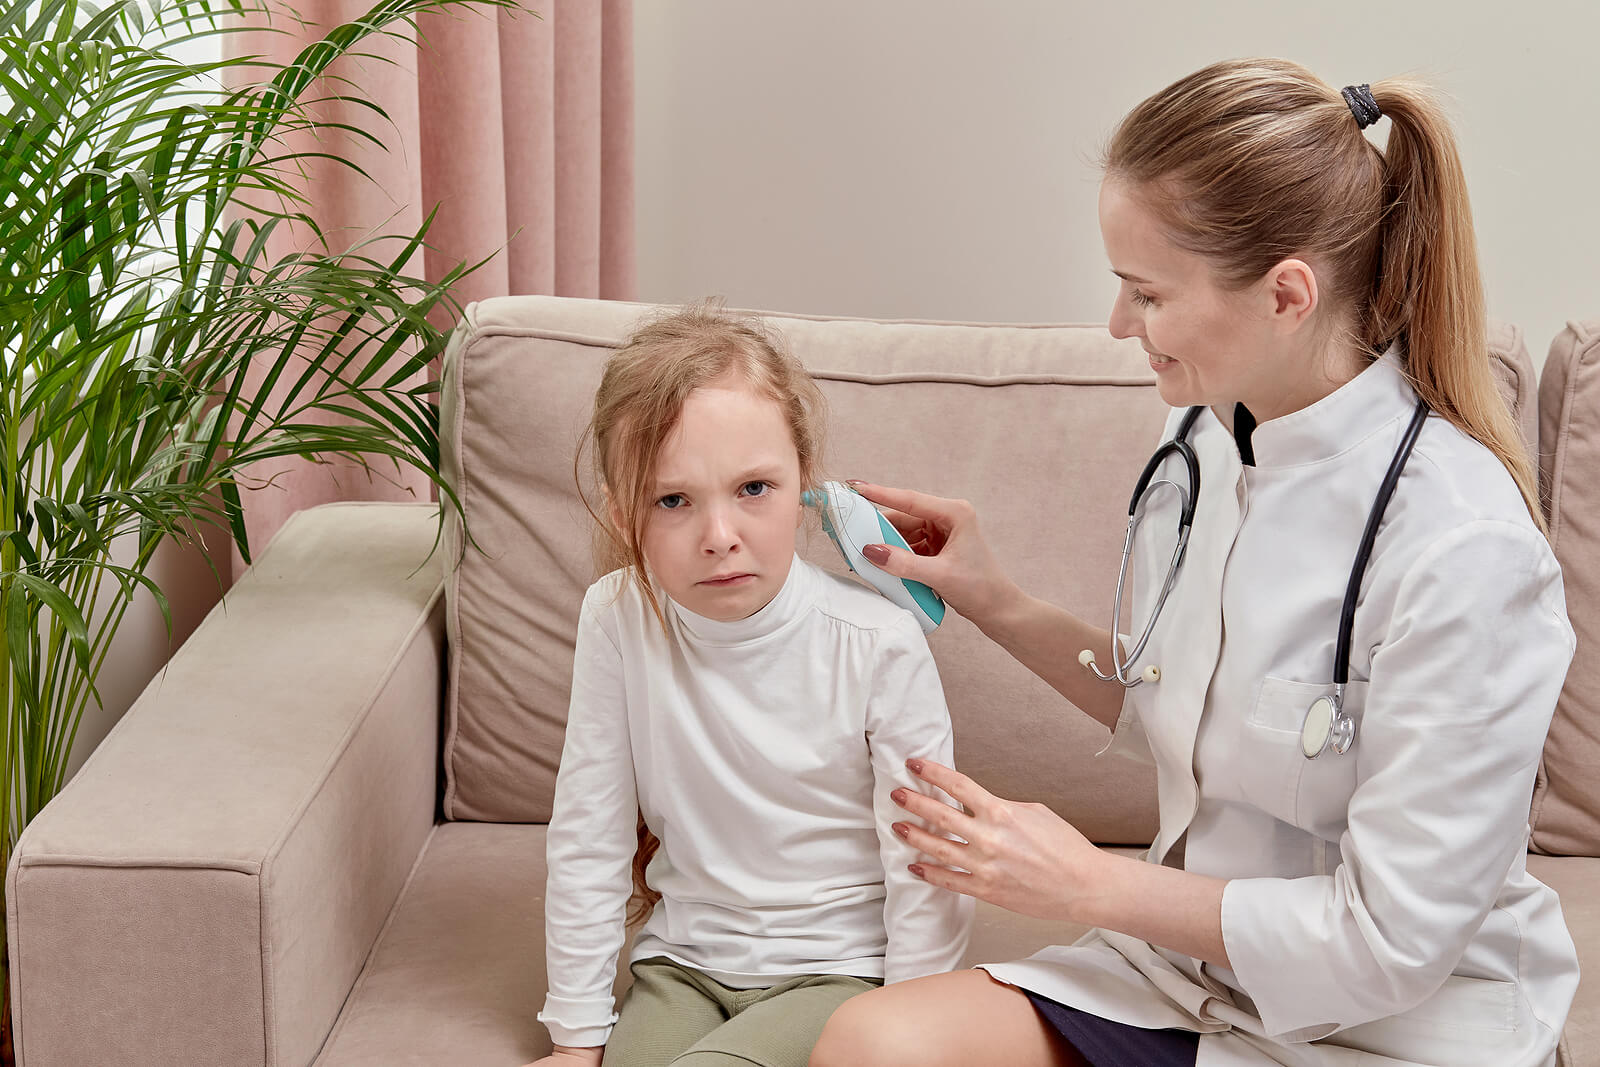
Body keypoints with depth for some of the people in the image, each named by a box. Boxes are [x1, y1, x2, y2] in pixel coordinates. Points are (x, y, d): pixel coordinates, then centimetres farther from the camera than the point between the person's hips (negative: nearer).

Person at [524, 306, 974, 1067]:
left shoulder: (880, 647, -18)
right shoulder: (618, 620, -12)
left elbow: (923, 872, -9)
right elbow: (587, 838, -3)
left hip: (838, 968, -2)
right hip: (684, 961, 2)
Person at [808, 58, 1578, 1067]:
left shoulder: (1462, 546, -23)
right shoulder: (1206, 438, 0)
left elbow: (1390, 942, -19)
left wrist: (1089, 883, -13)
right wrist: (993, 601, 4)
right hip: (1191, 967, 6)